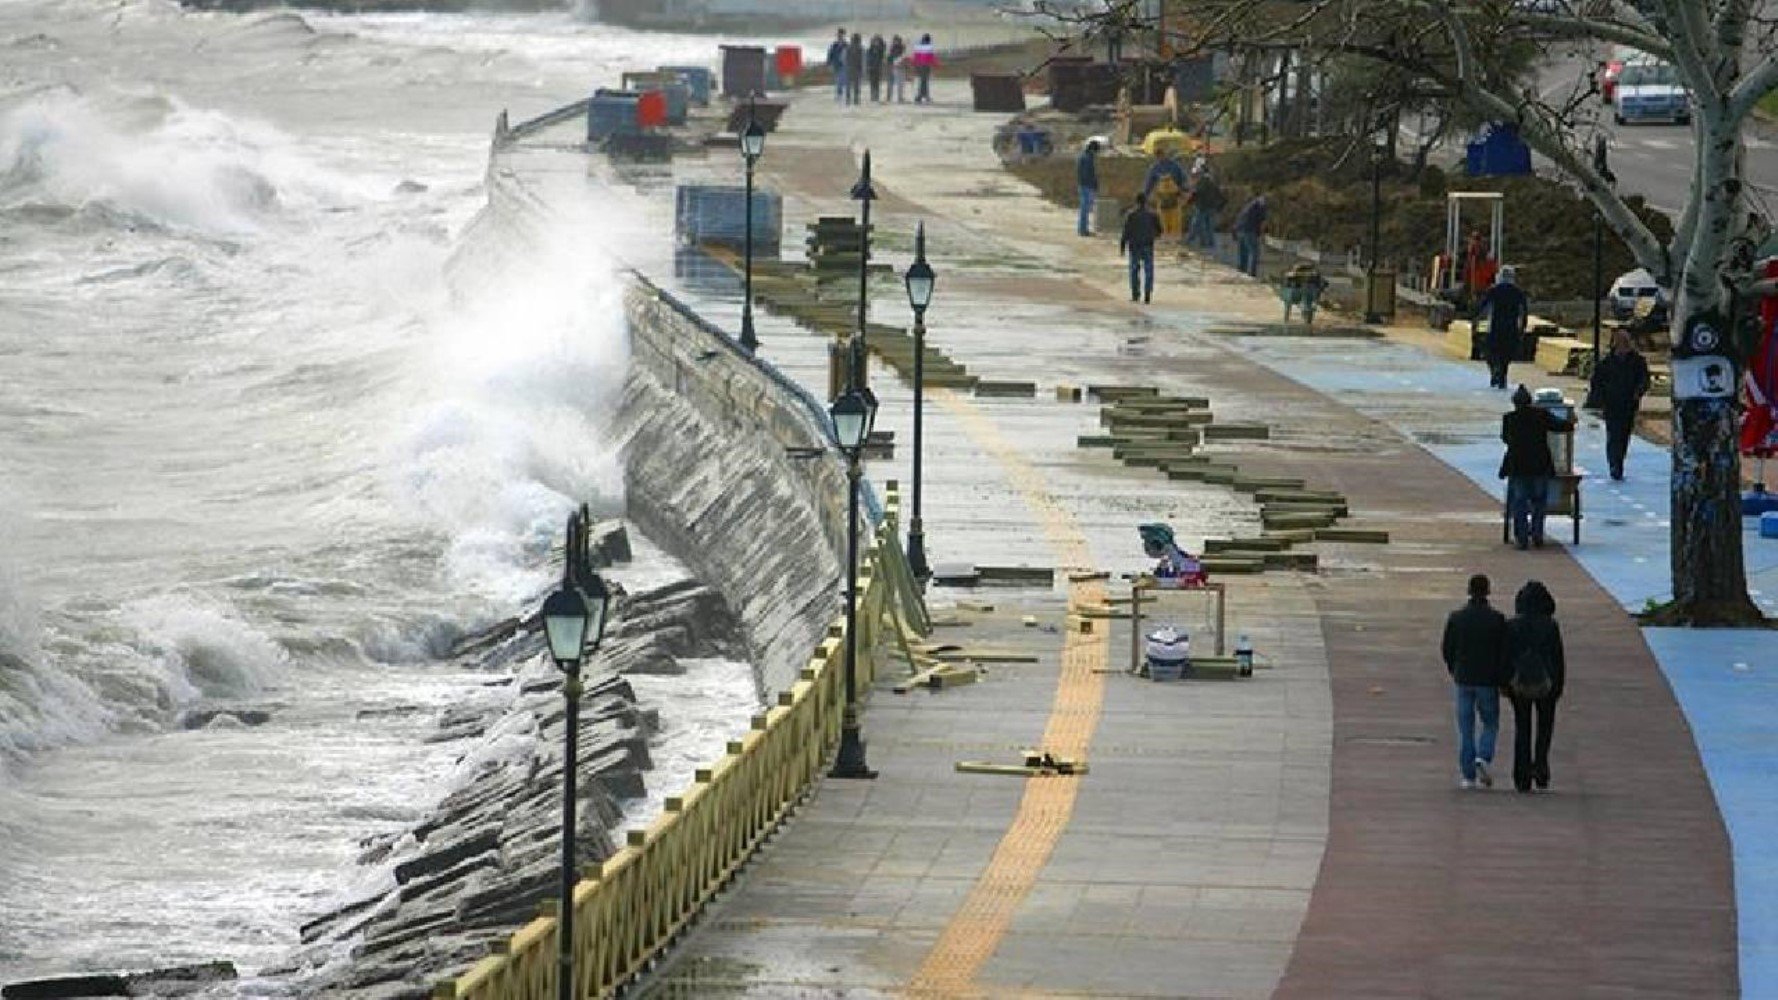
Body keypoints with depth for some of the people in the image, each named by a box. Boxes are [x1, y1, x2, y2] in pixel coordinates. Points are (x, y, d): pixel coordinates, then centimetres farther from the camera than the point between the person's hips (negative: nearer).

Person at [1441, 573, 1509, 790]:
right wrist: (1502, 680, 4)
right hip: (1488, 681, -2)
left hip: (1463, 680, 2)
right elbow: (1504, 651, -8)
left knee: (1466, 729, 7)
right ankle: (1484, 758, -13)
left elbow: (1447, 648, 4)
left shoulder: (1456, 618, -1)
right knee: (1490, 724, 12)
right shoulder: (1497, 619, -8)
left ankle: (1468, 776, 5)